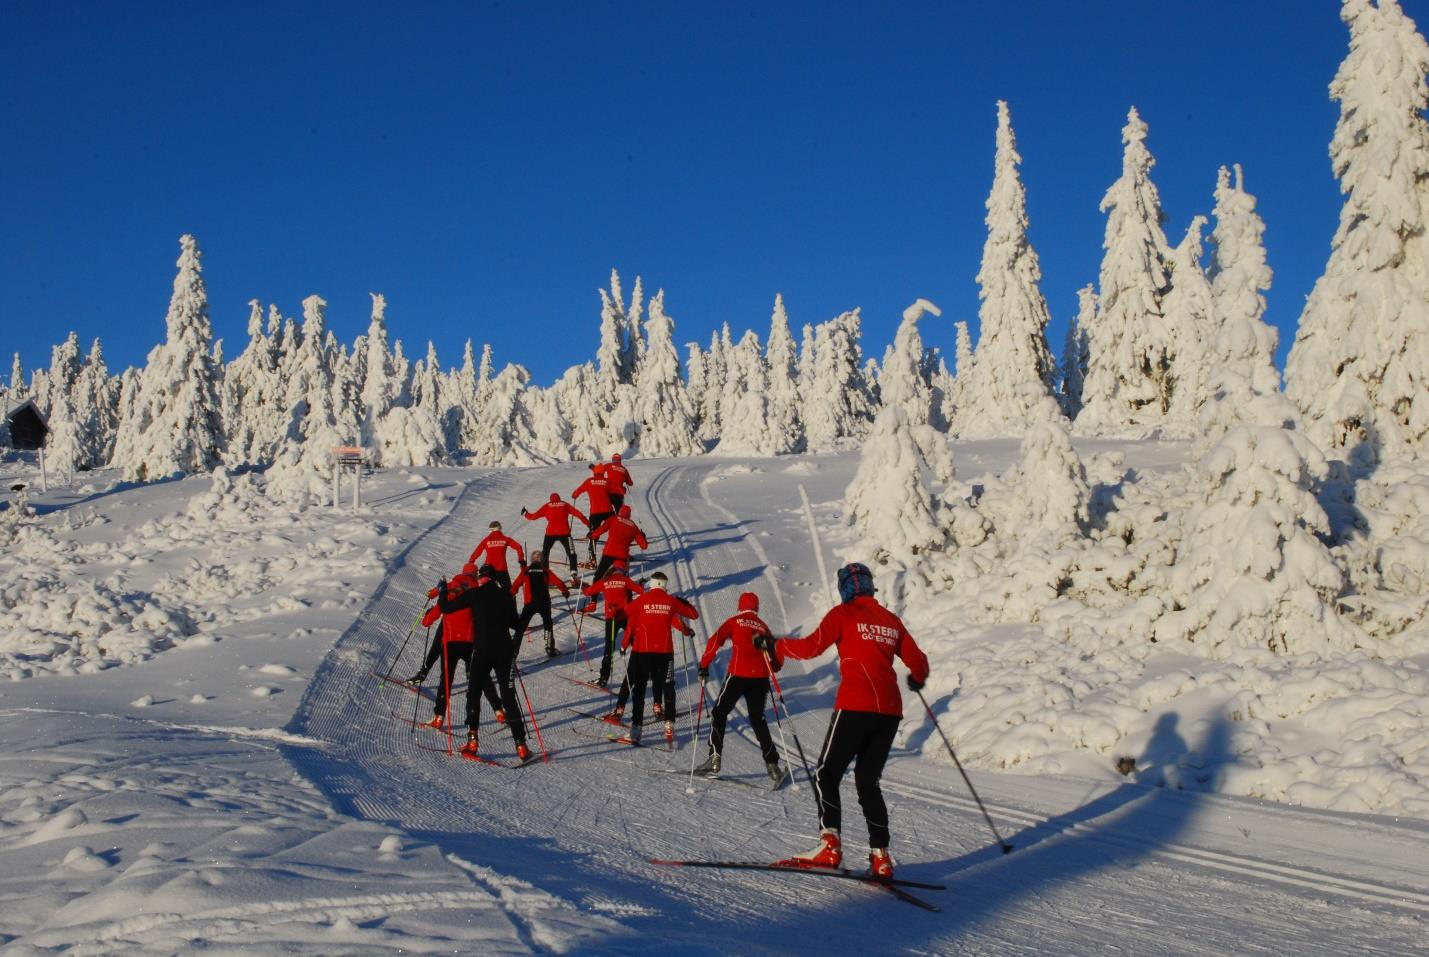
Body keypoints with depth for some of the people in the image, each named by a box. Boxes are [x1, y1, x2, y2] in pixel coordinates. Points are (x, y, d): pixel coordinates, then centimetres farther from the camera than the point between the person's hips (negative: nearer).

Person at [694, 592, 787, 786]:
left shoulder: (734, 622, 7)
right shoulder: (763, 626, 15)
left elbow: (715, 641, -6)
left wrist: (704, 665, -2)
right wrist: (768, 675, 31)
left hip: (738, 674, -3)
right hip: (760, 677, 3)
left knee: (719, 713, 8)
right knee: (758, 719, 15)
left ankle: (714, 759, -4)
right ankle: (772, 765, 8)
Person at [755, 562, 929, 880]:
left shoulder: (843, 613, 3)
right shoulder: (891, 620, 17)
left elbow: (812, 646, -9)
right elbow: (918, 662, 18)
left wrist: (774, 647, 5)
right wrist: (917, 678, 40)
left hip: (855, 706, -5)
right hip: (890, 710, 5)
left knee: (827, 775, 3)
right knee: (868, 782, 13)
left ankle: (830, 846, -12)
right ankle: (881, 857, 5)